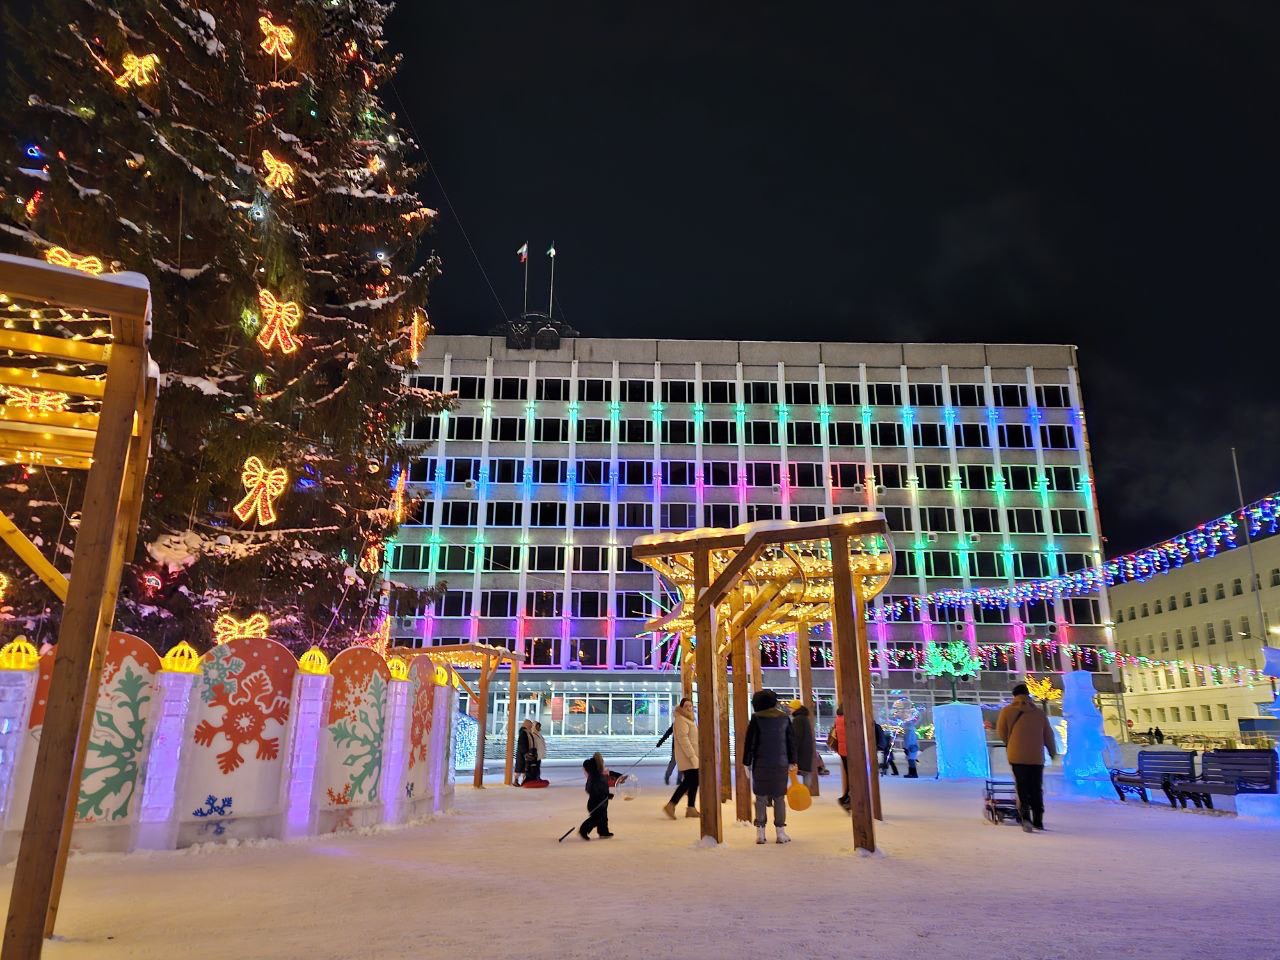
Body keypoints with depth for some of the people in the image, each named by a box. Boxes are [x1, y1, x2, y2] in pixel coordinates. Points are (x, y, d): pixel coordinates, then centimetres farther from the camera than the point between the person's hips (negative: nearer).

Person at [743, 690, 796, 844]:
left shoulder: (756, 718, -5)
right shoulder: (784, 718, 5)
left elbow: (750, 742, -5)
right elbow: (791, 740, 7)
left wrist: (747, 762, 1)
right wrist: (792, 761, 14)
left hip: (761, 765, -2)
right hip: (781, 765, 2)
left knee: (761, 797, 5)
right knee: (779, 797, 9)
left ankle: (760, 832, 3)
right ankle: (781, 832, 8)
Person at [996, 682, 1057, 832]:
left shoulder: (1007, 711, 0)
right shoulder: (1039, 712, 6)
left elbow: (1001, 732, 6)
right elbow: (1048, 735, 12)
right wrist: (1053, 752, 28)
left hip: (1017, 756, -2)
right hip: (1037, 757, 2)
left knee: (1022, 787, 1)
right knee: (1037, 789, 14)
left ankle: (1026, 816, -18)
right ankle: (1038, 821, 17)